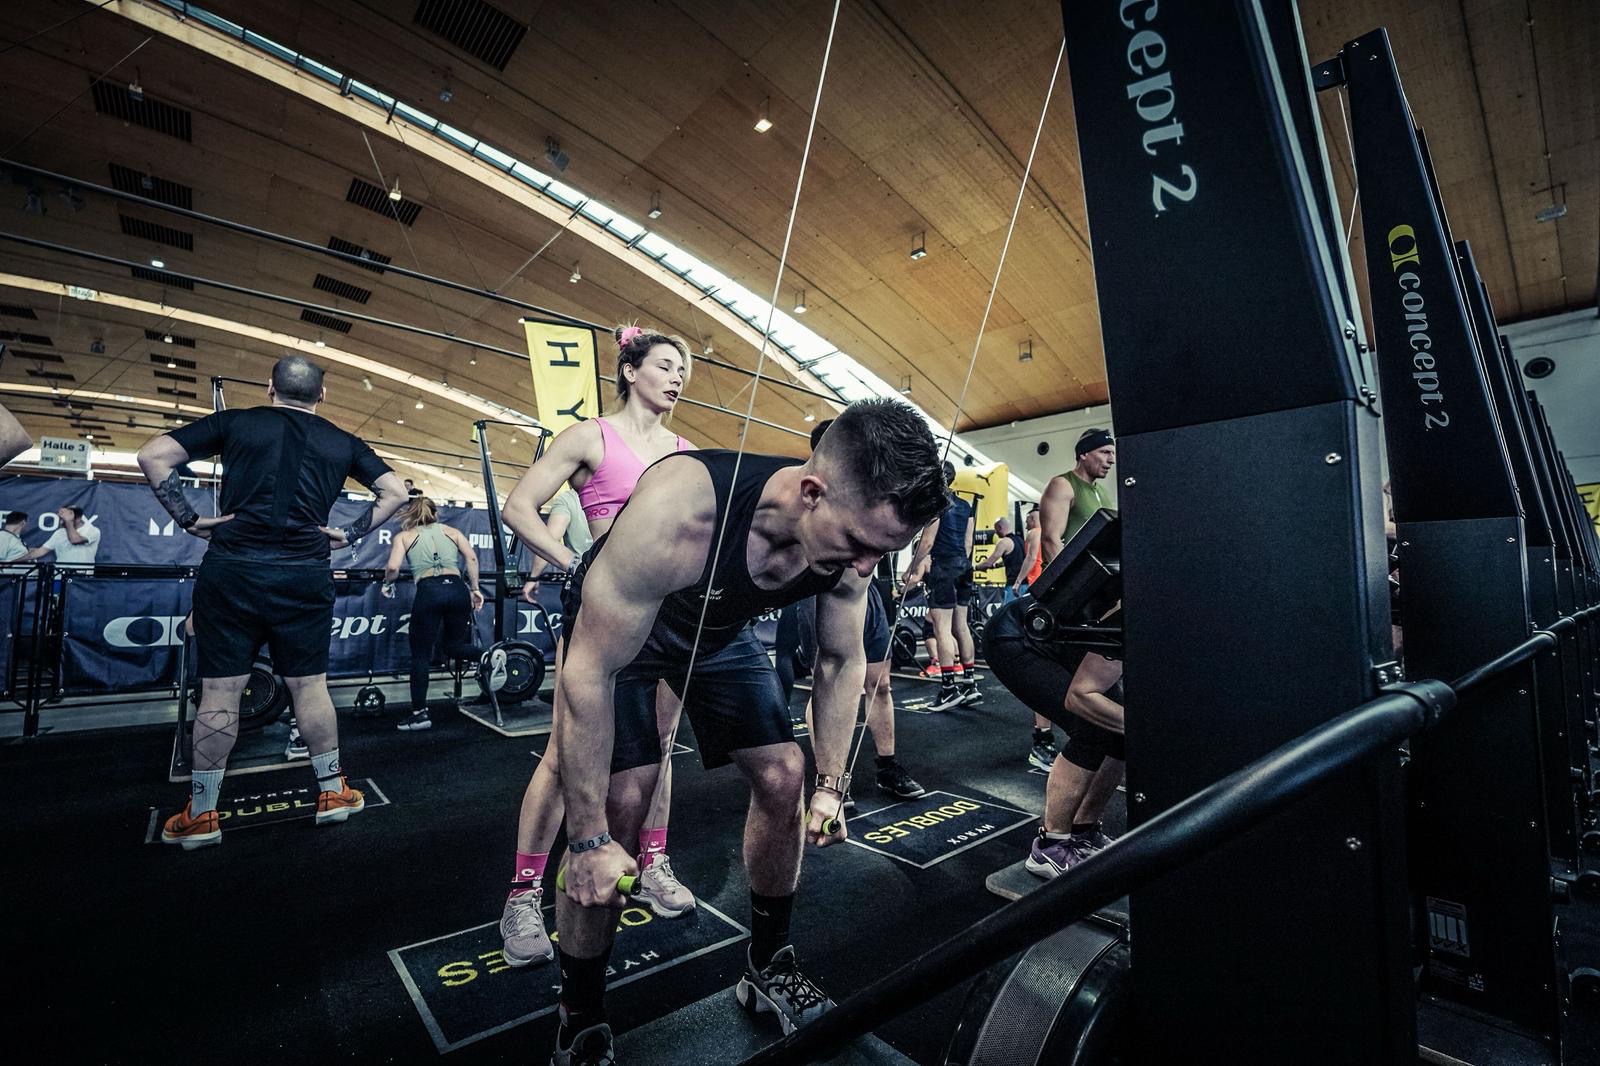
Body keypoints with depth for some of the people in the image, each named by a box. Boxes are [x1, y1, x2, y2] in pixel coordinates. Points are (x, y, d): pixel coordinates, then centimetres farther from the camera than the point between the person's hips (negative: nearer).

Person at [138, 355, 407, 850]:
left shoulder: (236, 422, 7)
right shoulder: (343, 442, 10)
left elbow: (152, 456, 2)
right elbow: (395, 491, 8)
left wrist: (187, 519, 5)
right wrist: (350, 535, 8)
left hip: (231, 569, 0)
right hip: (305, 576, 1)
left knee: (220, 689, 6)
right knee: (310, 685, 9)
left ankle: (200, 815, 16)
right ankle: (333, 792, 19)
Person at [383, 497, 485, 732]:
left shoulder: (404, 536, 18)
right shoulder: (451, 531, 22)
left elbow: (393, 567, 1)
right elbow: (472, 557, 6)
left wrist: (388, 584, 21)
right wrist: (474, 589, 10)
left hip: (429, 592, -2)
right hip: (457, 589, 2)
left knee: (421, 655, 10)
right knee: (454, 645, 18)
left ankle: (420, 713, 10)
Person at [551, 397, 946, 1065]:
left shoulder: (852, 536, -24)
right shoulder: (679, 510, -43)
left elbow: (842, 660, -6)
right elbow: (590, 674, -33)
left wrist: (831, 785, -6)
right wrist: (589, 839, -27)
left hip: (720, 629, 5)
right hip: (613, 628, -4)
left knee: (784, 777, -1)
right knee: (621, 800, -15)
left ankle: (767, 970, 24)